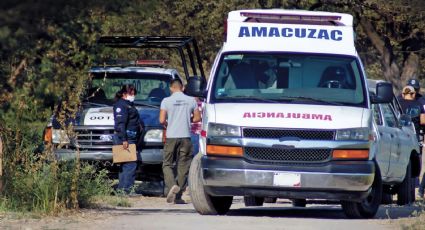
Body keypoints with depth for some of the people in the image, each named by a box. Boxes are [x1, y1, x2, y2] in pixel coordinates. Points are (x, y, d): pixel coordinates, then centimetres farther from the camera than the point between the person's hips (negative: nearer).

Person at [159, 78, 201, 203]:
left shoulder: (166, 101, -3)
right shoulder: (191, 100, 3)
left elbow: (162, 120, -7)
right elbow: (197, 118, 6)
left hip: (171, 137, -2)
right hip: (185, 136, 2)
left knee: (167, 164, 6)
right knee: (183, 166, 7)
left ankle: (172, 185, -20)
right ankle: (178, 195, 7)